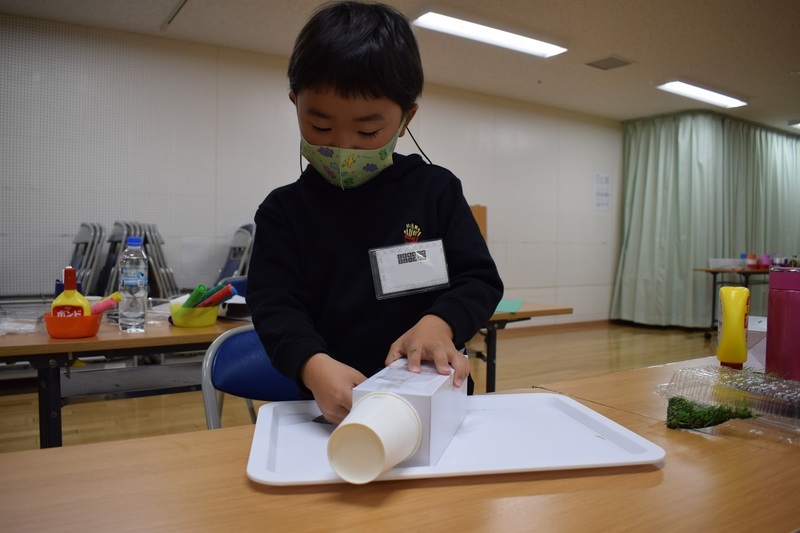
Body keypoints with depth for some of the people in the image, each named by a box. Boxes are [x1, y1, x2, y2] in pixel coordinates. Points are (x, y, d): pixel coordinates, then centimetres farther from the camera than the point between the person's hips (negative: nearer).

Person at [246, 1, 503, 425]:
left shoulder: (436, 190, 3)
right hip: (336, 407, 0)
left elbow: (480, 279, 1)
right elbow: (273, 304, -7)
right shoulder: (284, 210, 3)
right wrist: (313, 366, -27)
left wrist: (439, 323, -20)